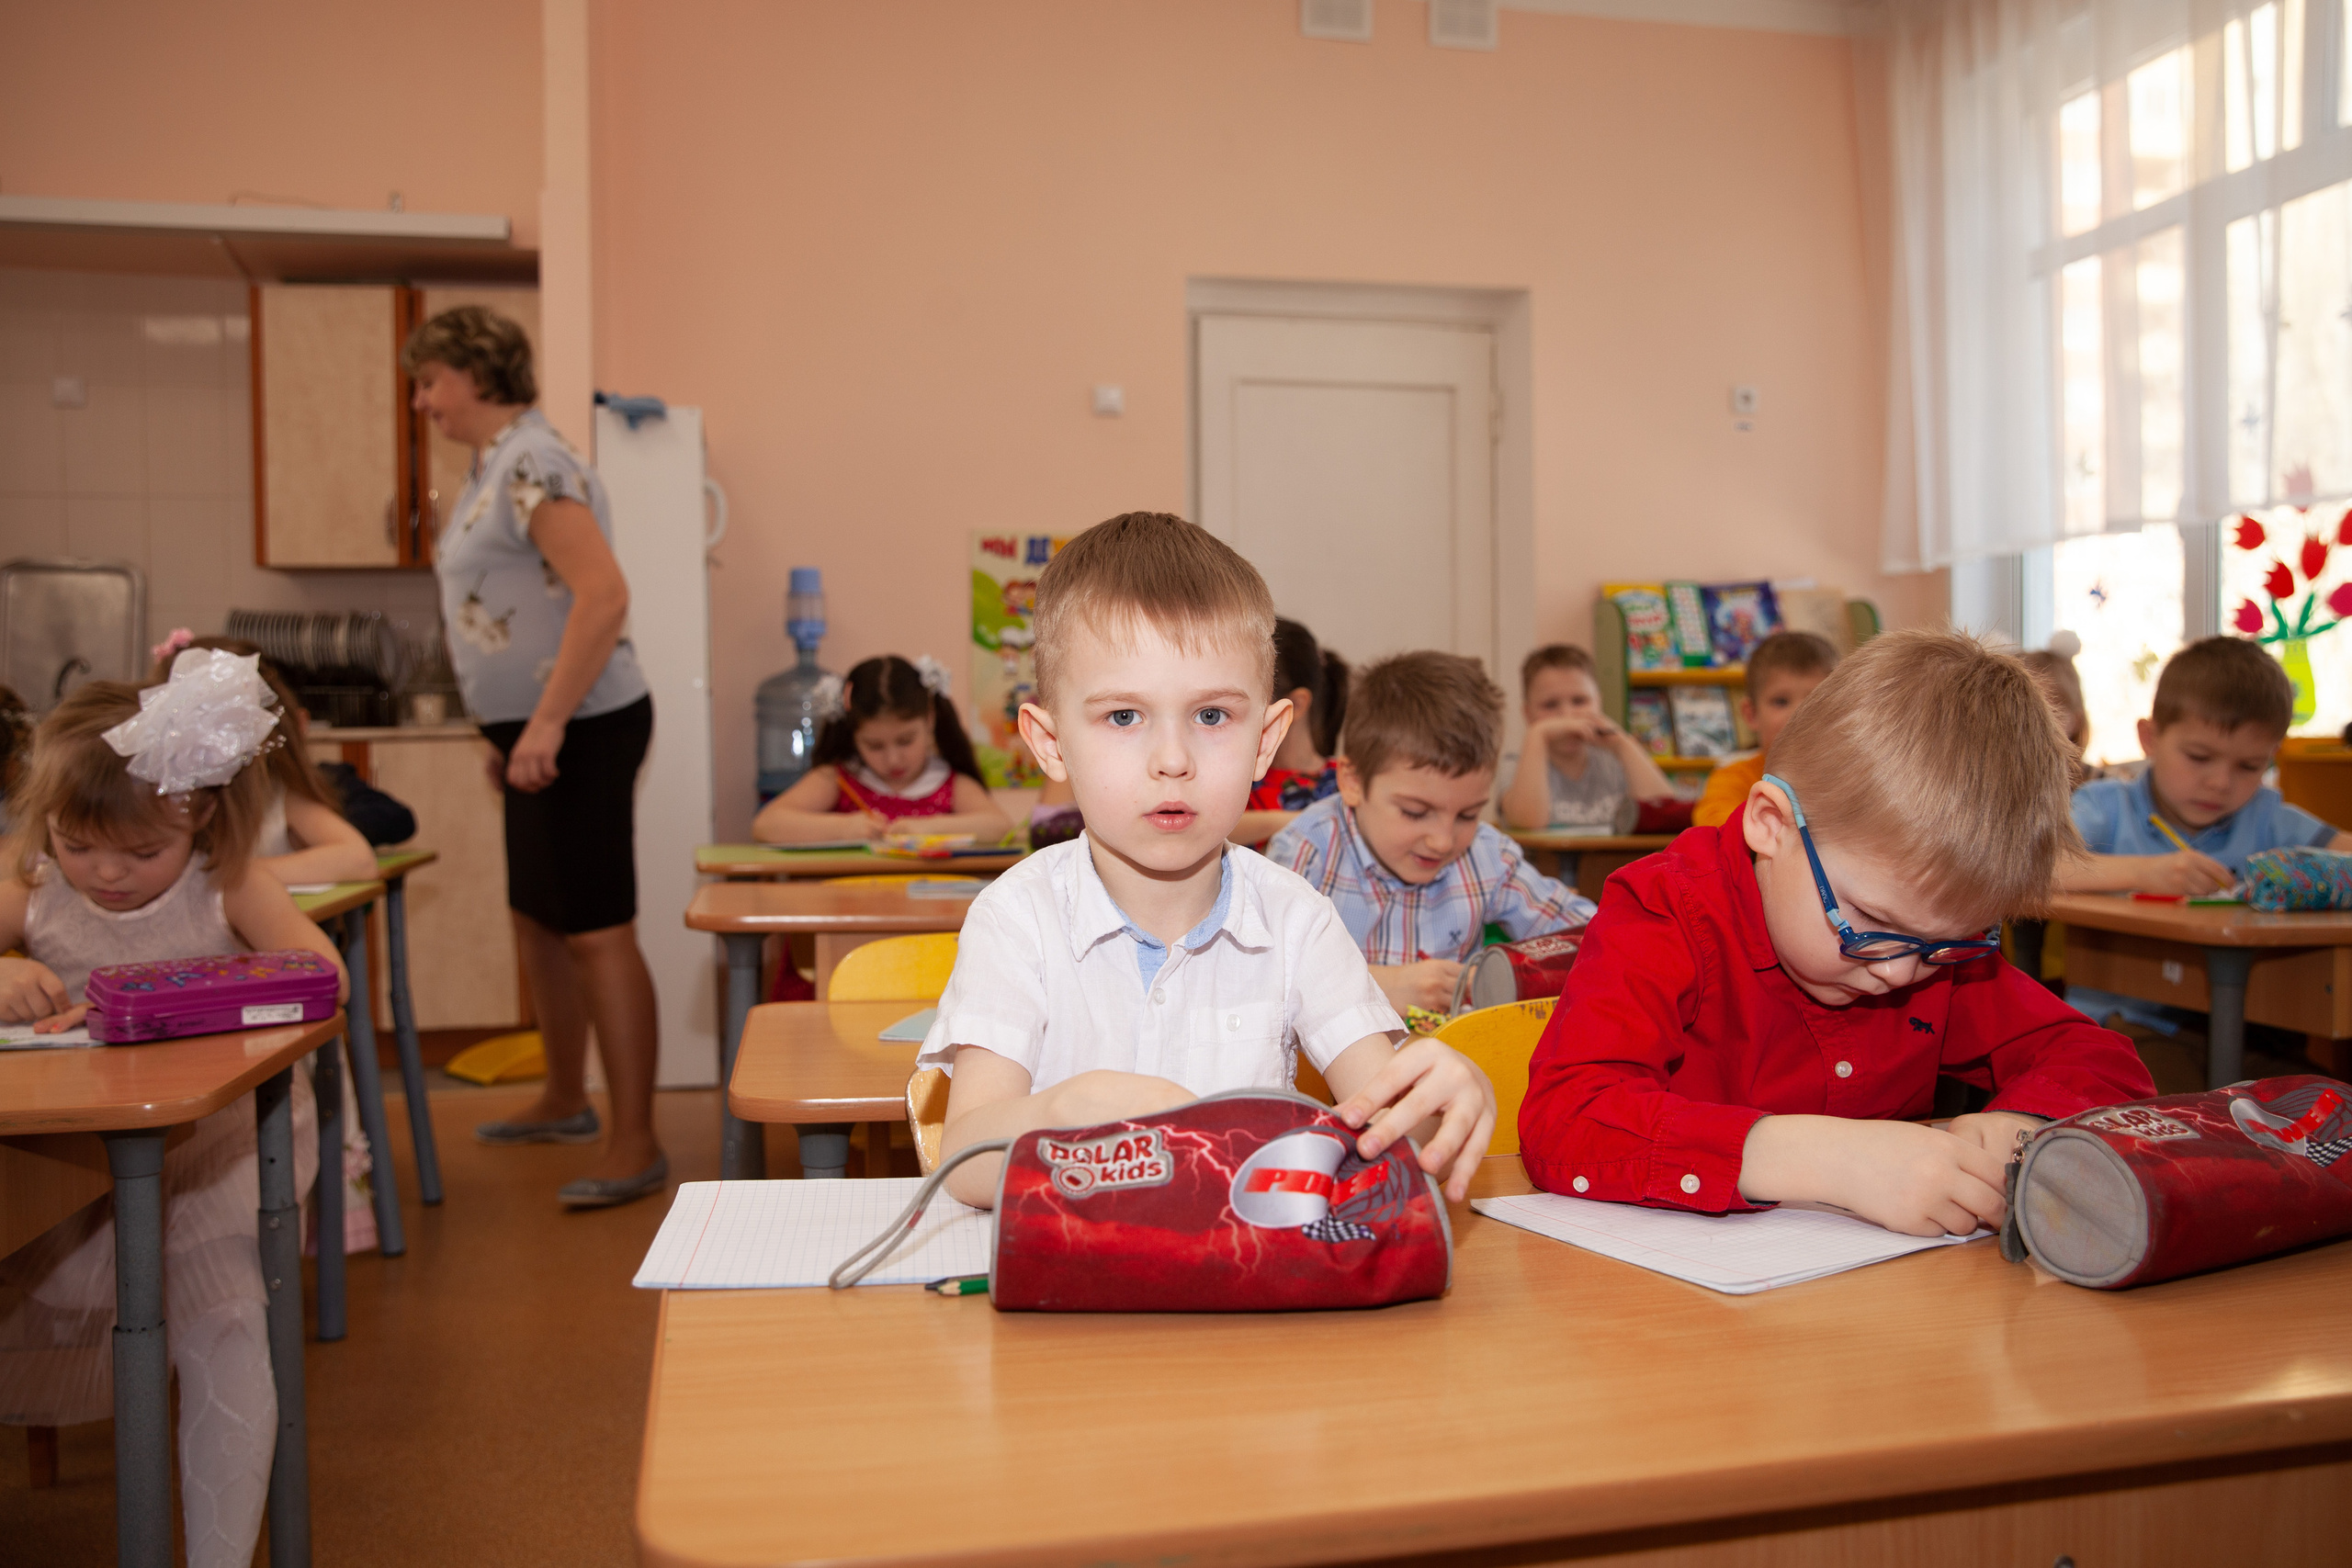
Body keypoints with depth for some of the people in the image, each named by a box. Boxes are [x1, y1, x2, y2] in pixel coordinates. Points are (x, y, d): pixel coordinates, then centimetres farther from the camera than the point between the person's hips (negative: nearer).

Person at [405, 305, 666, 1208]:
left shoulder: (533, 467, -15)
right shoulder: (494, 468, 17)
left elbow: (604, 596, -26)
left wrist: (547, 724, -26)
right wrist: (507, 731, 22)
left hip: (580, 729, -11)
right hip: (538, 731, 11)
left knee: (598, 934, -8)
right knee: (538, 922, 18)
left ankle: (636, 1146, -3)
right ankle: (565, 1102, 34)